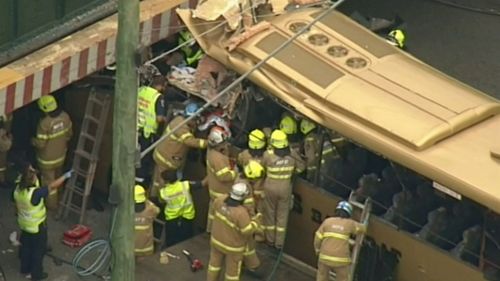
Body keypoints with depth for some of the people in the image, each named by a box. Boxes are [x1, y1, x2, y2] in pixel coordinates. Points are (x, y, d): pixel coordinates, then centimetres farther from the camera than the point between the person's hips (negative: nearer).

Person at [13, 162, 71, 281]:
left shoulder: (18, 190, -15)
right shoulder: (35, 193, -38)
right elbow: (52, 186, -28)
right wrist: (65, 176, -16)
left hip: (24, 224, 7)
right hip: (37, 227, -7)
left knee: (25, 247, 26)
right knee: (38, 250, 15)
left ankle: (25, 269, 45)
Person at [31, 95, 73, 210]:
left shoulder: (45, 123, -34)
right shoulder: (65, 116, -16)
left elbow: (40, 143, -26)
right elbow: (69, 134, 0)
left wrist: (32, 140, -4)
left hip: (48, 159, -6)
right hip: (61, 154, 6)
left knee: (48, 181, 16)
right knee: (57, 177, 30)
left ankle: (51, 204, 33)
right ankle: (58, 198, 52)